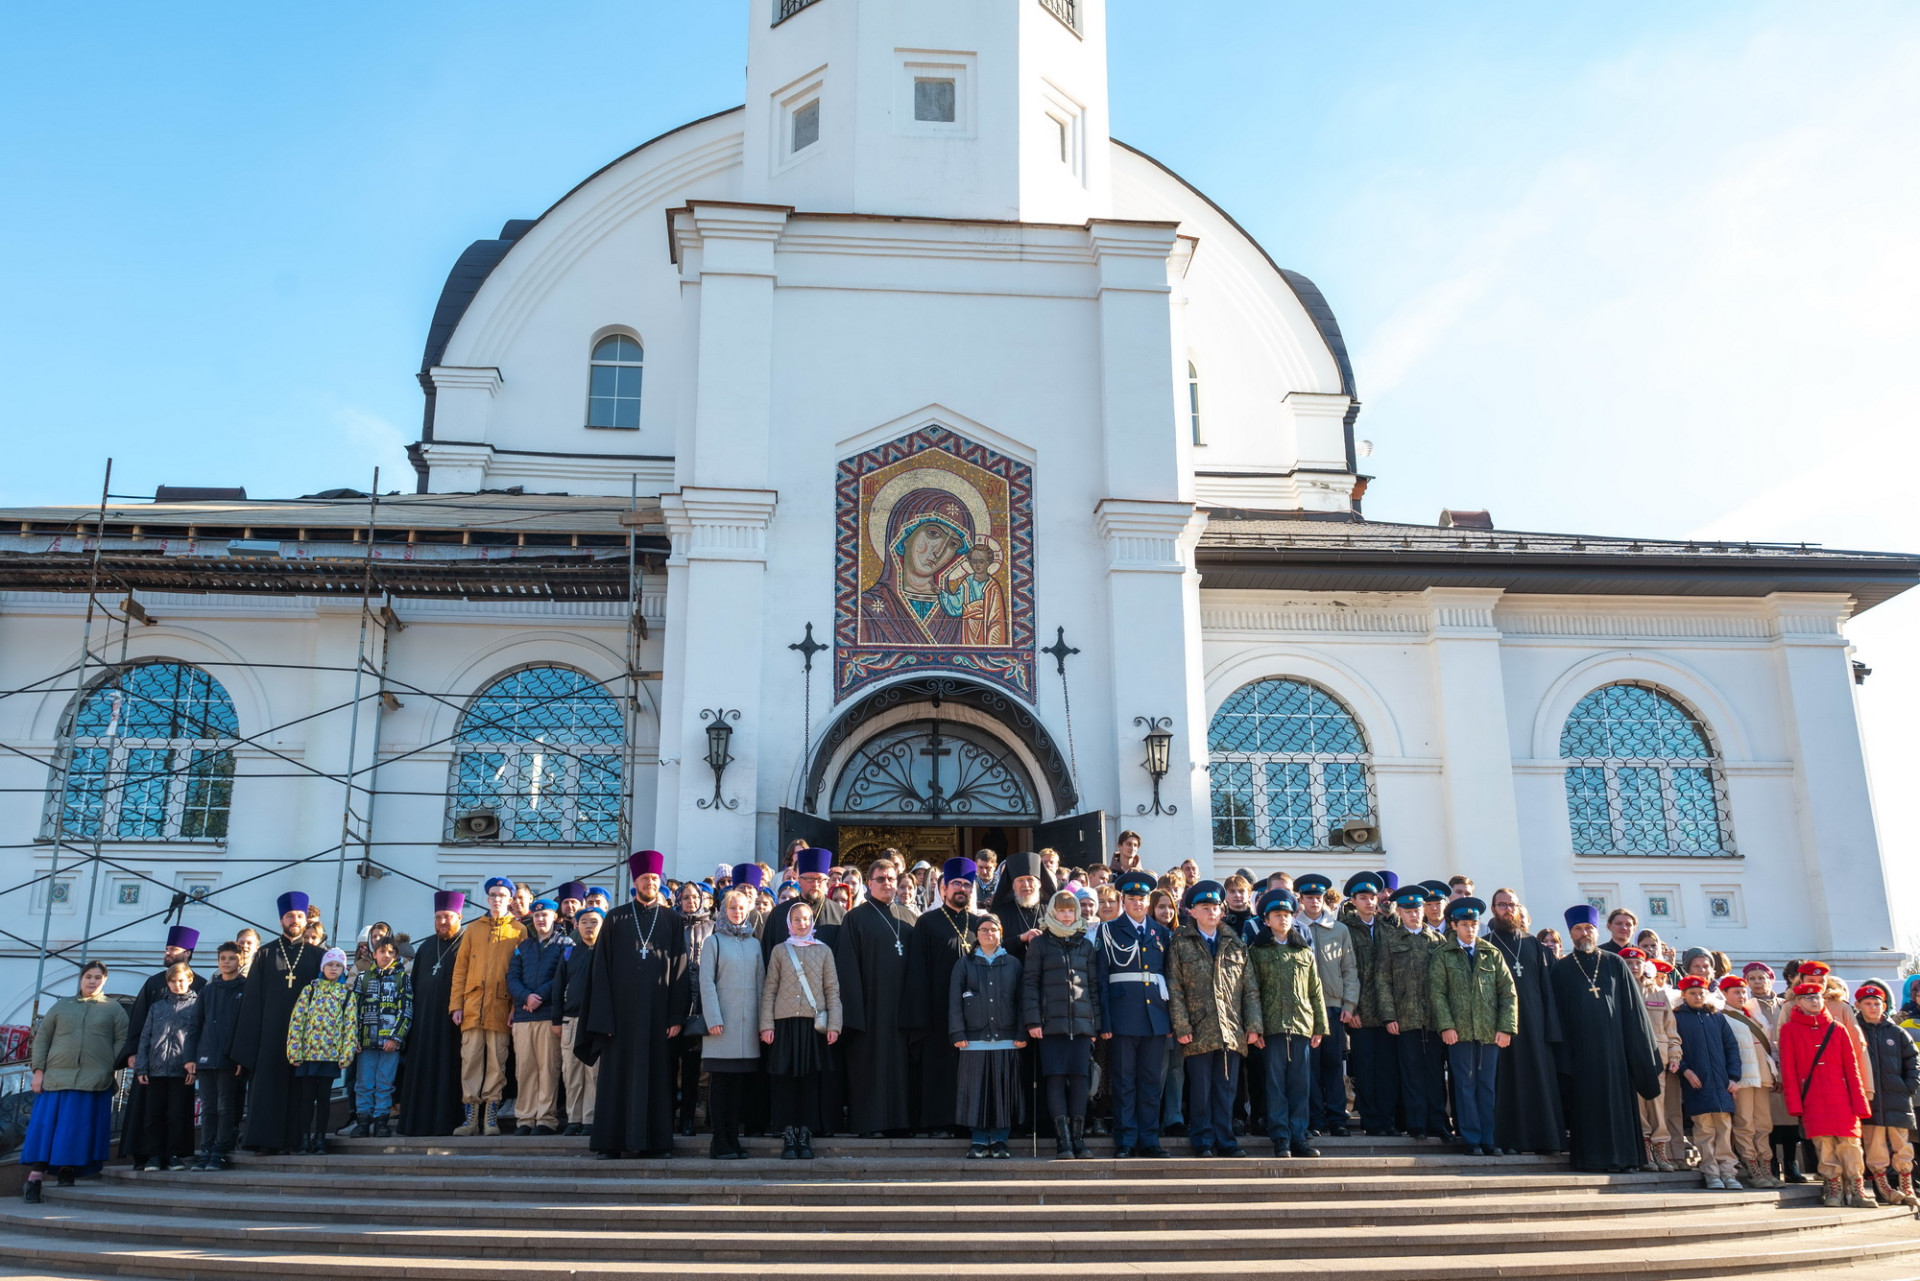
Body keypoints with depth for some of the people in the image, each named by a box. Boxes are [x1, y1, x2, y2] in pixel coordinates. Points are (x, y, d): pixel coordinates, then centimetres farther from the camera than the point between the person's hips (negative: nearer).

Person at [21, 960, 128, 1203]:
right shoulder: (63, 1005, 16)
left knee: (80, 1129, -4)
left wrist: (108, 1067, -5)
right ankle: (35, 1178, -1)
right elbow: (42, 1036, 12)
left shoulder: (113, 1008, 12)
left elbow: (122, 1040, 7)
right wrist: (38, 1069, 1)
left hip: (94, 1080, -1)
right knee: (45, 1125, -4)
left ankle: (67, 1170, 5)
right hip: (56, 1076, 1)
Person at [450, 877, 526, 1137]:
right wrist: (456, 1004, 3)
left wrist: (517, 1007, -6)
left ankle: (491, 1117, 4)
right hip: (472, 1006, 2)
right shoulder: (473, 929, 15)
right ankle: (471, 1117, 3)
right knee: (470, 1060, -1)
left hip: (501, 1007, -2)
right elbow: (460, 968, 12)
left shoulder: (519, 930, 7)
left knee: (497, 1063, -1)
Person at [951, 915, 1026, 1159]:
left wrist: (1021, 1033, 1)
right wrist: (958, 1034, -4)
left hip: (1006, 1038, 1)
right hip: (974, 1038, -1)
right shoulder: (964, 964, 10)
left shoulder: (1012, 964, 12)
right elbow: (954, 1001, 5)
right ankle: (979, 1141, 6)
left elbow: (1020, 1000, 10)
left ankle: (999, 1140, 9)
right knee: (976, 1090, -2)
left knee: (1003, 1090, 0)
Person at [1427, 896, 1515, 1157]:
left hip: (1490, 1032, 2)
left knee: (1487, 1086, 6)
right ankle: (1472, 1139, 6)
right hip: (1459, 1031, -2)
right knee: (1465, 1085, 1)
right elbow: (1436, 993, -1)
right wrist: (1446, 1026, -11)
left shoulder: (1493, 954, 10)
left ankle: (1488, 1139, 12)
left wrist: (1506, 1027, -3)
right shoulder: (1443, 955, 5)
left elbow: (1508, 992, 7)